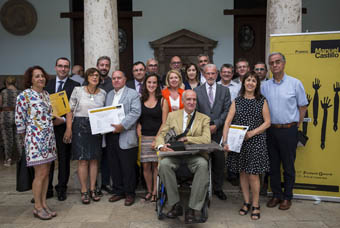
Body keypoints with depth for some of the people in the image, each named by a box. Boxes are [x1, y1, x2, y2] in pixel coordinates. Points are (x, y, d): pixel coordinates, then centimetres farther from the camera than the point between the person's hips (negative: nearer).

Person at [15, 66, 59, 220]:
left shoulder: (46, 94, 11)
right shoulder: (24, 95, -10)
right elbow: (19, 120, -7)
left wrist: (56, 119, 4)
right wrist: (26, 138, 2)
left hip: (49, 138, 7)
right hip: (35, 139, -7)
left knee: (46, 172, 10)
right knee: (41, 173, -3)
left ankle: (43, 203, 21)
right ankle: (37, 207, 12)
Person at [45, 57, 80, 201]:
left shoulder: (75, 85, 0)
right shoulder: (47, 84, 11)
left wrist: (64, 119, -15)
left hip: (64, 127, -3)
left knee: (64, 159, 7)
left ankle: (61, 189, 20)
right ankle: (47, 189, 20)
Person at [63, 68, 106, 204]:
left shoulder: (103, 93, 6)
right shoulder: (78, 90, -2)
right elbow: (70, 110, -1)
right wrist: (68, 129, -7)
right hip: (80, 127, -3)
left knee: (94, 159, 7)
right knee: (83, 160, -2)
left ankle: (92, 189, 18)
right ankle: (84, 191, 9)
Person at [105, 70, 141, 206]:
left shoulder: (133, 94, -1)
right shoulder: (109, 95, 19)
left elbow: (135, 112, -13)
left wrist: (122, 126, -20)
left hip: (126, 137, -6)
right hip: (110, 135, 6)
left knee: (128, 167, 1)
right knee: (114, 166, 12)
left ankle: (129, 193, 14)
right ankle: (118, 191, 25)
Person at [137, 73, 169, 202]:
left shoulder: (162, 100, 1)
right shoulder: (141, 99, 9)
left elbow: (164, 122, -3)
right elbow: (138, 120, 10)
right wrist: (139, 135, -3)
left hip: (157, 137, -2)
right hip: (144, 137, 2)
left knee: (156, 165, 1)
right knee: (146, 166, 4)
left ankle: (155, 192, 14)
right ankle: (149, 191, 20)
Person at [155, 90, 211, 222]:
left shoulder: (204, 119, 10)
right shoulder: (172, 115, 14)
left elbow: (206, 139, -4)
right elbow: (161, 135, 8)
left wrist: (186, 138, -11)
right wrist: (161, 145, -15)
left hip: (195, 155, -1)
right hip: (175, 154, 1)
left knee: (203, 165, -34)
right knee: (163, 163, -31)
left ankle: (192, 209, -21)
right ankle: (175, 205, -14)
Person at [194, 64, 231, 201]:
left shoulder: (224, 90, 8)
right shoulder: (197, 91, 7)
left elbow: (227, 111, 1)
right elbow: (195, 111, 2)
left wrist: (216, 125, -9)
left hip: (219, 131, 1)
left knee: (219, 160, 6)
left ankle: (218, 188, 21)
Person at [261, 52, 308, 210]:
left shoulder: (295, 83, -2)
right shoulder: (264, 86, 6)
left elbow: (303, 106, 3)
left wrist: (297, 125, 2)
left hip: (288, 130, -3)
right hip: (271, 130, 3)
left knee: (288, 166, 6)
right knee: (273, 165, 11)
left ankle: (287, 197, 21)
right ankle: (276, 195, 26)